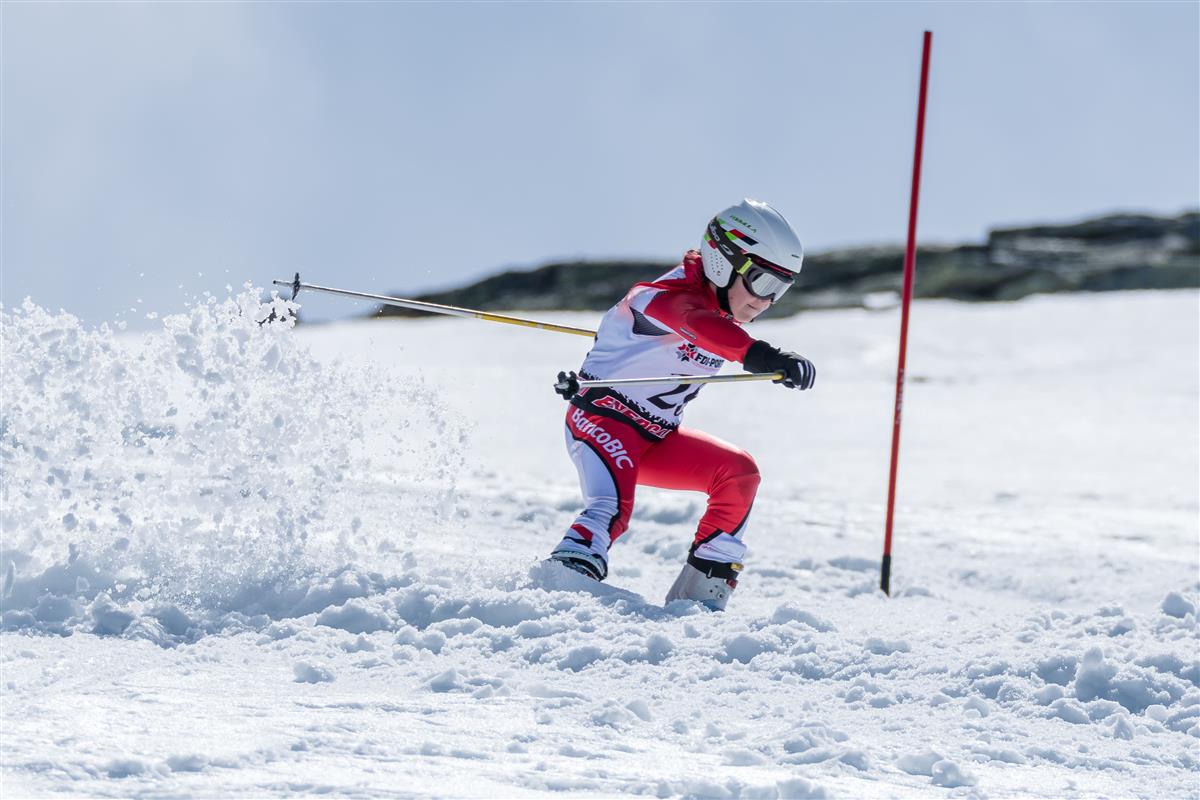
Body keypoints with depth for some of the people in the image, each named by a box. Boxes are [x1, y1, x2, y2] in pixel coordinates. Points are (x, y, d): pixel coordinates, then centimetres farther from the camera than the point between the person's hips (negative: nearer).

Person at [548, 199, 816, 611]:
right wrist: (759, 355, -66)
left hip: (654, 439, 9)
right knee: (612, 510, -32)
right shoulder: (674, 294, -21)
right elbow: (696, 322, -47)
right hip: (602, 419, -8)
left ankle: (700, 594, -6)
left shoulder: (724, 316, 6)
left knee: (738, 472, -6)